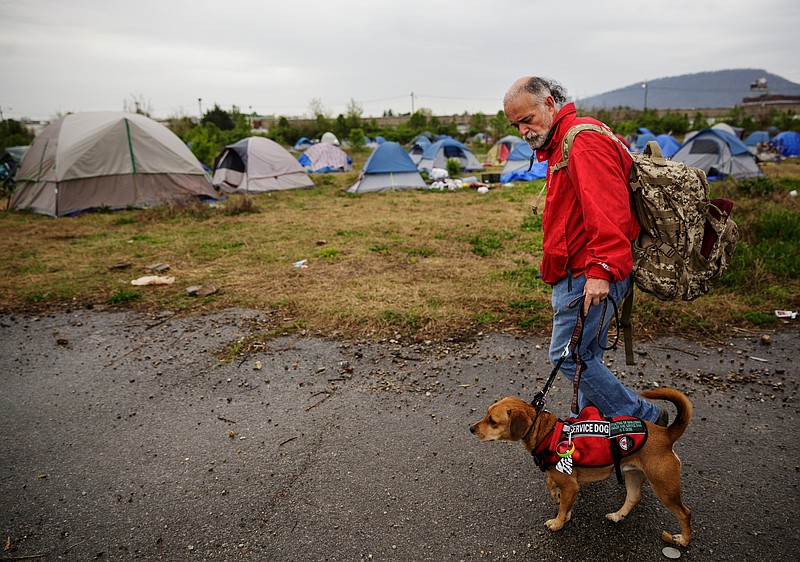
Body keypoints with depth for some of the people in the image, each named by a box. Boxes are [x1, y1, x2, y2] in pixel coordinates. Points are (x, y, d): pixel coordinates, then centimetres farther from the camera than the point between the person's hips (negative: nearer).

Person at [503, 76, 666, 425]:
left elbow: (607, 210, -26)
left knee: (567, 357, -4)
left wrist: (602, 269, -31)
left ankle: (644, 420, 10)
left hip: (593, 277, -11)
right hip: (579, 273, 11)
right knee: (586, 356, 16)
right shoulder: (559, 144, 20)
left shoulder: (584, 140, -14)